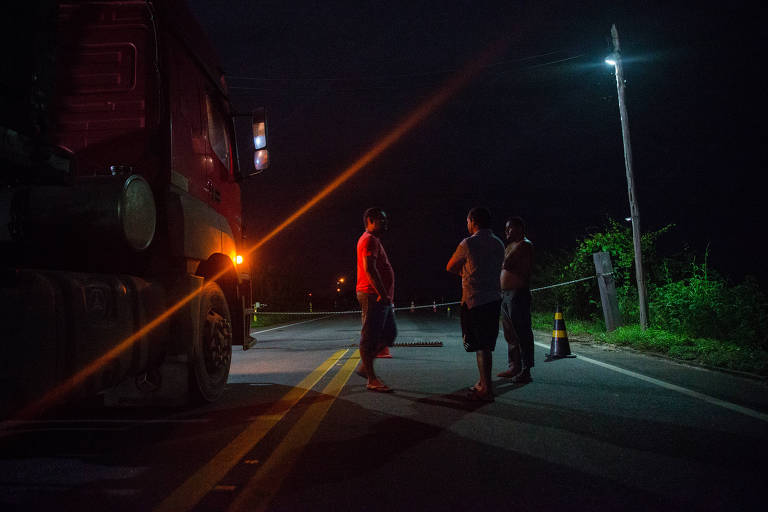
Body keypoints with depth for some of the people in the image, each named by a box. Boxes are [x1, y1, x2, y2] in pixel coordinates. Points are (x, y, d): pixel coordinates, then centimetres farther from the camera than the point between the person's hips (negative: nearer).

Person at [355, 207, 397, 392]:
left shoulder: (374, 240, 25)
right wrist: (382, 294, -23)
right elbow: (369, 268, -21)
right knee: (370, 336, -6)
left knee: (390, 333, 13)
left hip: (382, 297, 11)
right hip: (373, 295, -11)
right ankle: (371, 379, -1)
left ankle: (364, 366, 20)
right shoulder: (369, 239, -9)